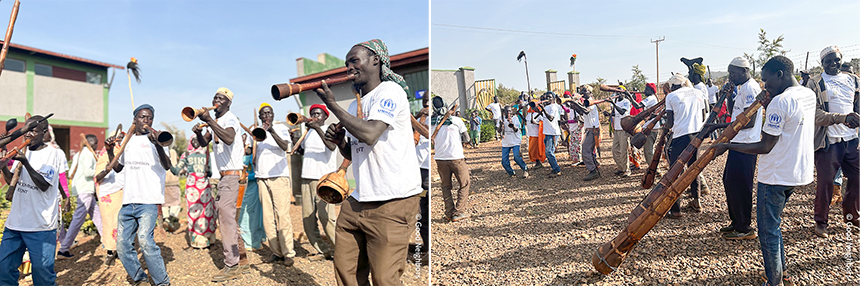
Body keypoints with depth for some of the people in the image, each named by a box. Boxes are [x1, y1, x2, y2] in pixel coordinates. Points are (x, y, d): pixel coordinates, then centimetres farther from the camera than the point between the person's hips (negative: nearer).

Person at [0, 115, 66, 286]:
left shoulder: (51, 154, -7)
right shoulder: (23, 151, 13)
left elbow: (44, 185, -15)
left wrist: (26, 163, -25)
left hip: (40, 224, -6)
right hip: (16, 221, 6)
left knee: (41, 269, -3)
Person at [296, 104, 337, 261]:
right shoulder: (308, 132, 19)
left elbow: (332, 146, -20)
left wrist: (317, 128, -27)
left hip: (324, 179, -6)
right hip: (307, 178, 7)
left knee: (326, 216, -12)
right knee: (307, 217, 4)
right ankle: (322, 251, 14)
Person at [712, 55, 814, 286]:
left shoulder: (780, 102, -21)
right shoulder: (809, 95, 7)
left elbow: (765, 147, -21)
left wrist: (727, 146, -16)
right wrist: (769, 108, 13)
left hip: (776, 177, -9)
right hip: (799, 172, 9)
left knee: (768, 231, 3)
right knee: (772, 223, 23)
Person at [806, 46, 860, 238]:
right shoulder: (815, 84, -5)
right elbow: (815, 114, -14)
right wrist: (841, 118, -26)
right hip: (828, 142, -5)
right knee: (825, 182, 0)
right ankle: (820, 221, 14)